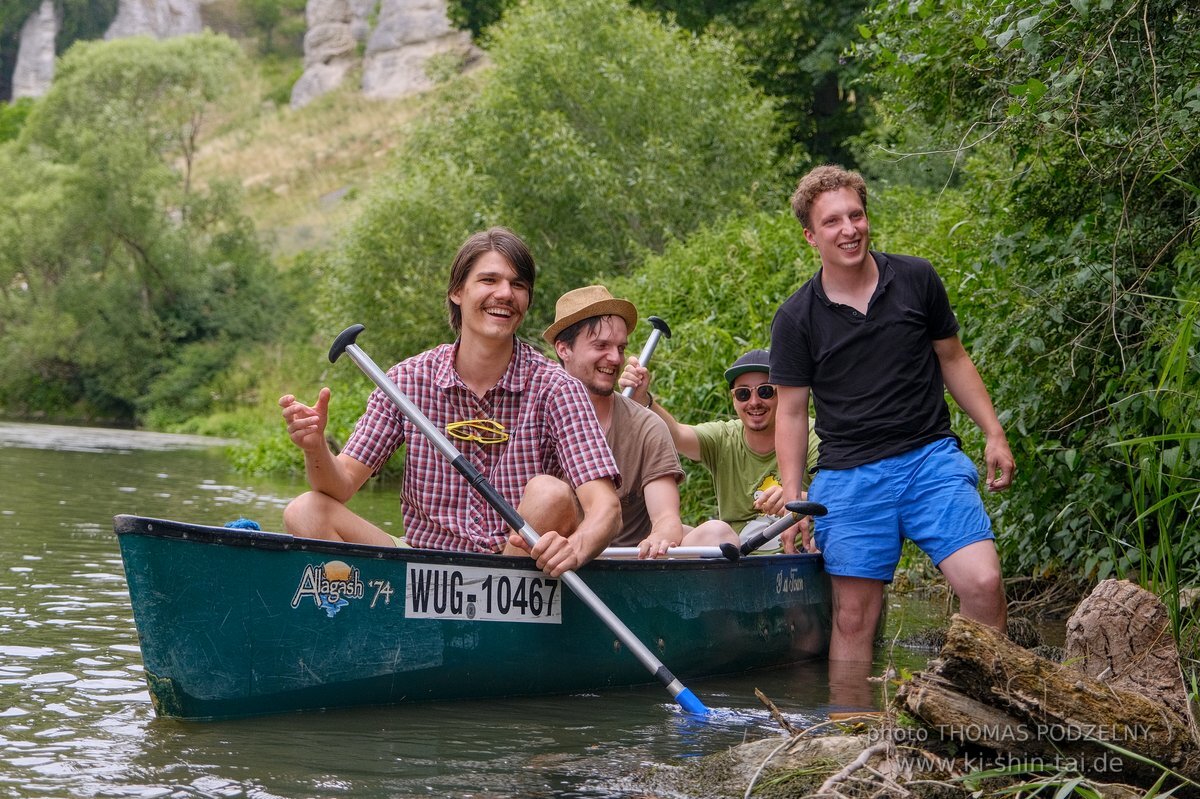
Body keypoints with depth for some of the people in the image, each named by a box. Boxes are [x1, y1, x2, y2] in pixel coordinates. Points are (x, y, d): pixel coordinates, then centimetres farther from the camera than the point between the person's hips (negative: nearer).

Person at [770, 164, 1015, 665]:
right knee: (854, 615, 0)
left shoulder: (917, 280, 4)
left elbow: (952, 359, 15)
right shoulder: (796, 318, 1)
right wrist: (793, 501, -1)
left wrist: (993, 433, 9)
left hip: (932, 456, 1)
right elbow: (791, 412, 6)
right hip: (848, 477, 0)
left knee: (983, 583, -14)